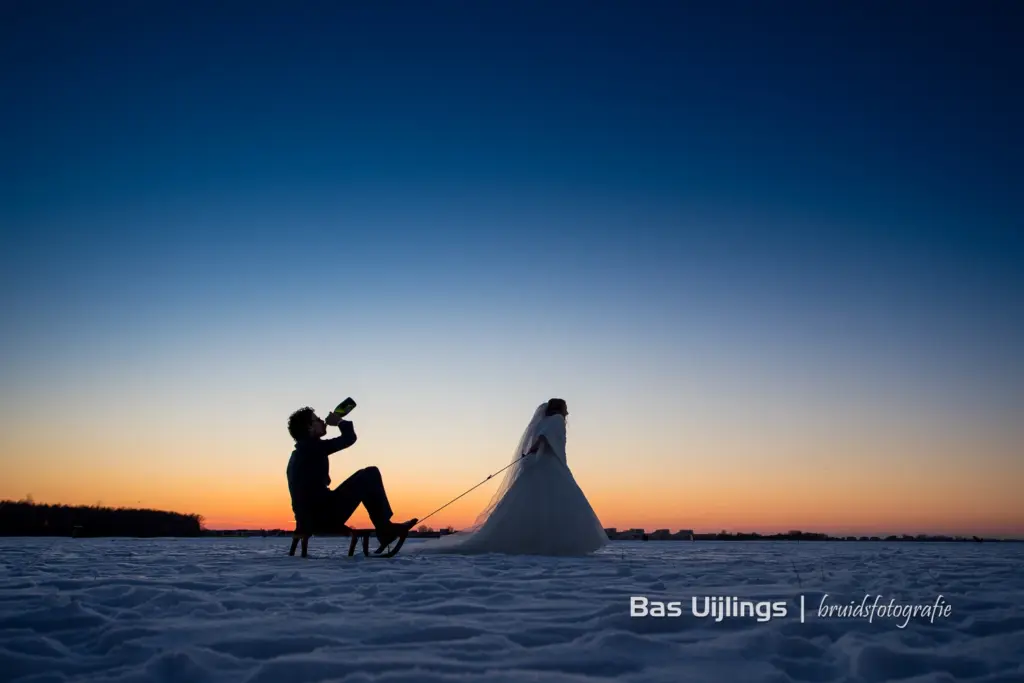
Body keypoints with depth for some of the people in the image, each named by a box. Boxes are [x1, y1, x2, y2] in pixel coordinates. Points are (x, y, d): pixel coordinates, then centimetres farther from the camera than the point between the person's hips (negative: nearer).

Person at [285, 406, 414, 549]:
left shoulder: (299, 452, 18)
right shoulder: (312, 447, -13)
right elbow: (349, 437, -11)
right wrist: (339, 422, 8)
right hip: (323, 517, -10)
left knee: (364, 478, 18)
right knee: (370, 475, -5)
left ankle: (385, 528, 14)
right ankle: (385, 530, 2)